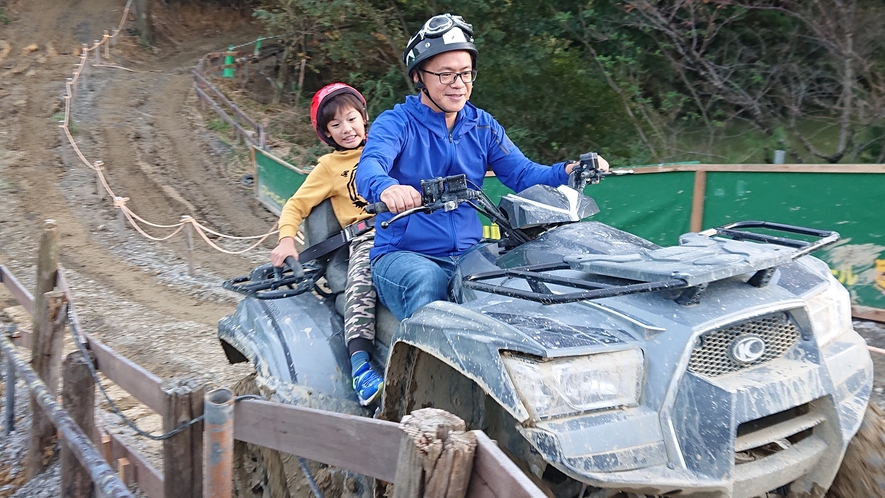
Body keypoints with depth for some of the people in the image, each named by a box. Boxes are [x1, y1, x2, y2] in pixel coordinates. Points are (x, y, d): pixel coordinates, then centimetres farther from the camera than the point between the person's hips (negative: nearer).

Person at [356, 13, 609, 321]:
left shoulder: (482, 126, 12)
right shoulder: (396, 123, -4)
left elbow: (522, 175, 5)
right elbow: (369, 167, -23)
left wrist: (570, 171, -16)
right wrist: (386, 189, -48)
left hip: (469, 255, 4)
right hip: (402, 255, -4)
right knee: (426, 281, -36)